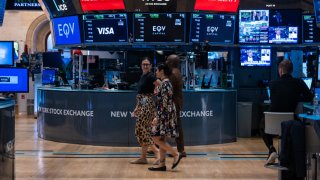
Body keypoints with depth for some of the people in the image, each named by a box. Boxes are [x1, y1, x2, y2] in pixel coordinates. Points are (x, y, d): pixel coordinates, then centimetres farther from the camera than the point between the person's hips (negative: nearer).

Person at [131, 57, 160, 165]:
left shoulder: (151, 76, -11)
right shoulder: (142, 76, 15)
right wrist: (137, 107, 18)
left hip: (148, 105, -9)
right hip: (142, 106, 9)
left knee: (141, 129, -10)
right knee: (144, 130, 9)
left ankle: (157, 152, -7)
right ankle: (143, 157, 13)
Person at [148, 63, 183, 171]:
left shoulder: (165, 83, -16)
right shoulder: (165, 83, 14)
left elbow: (164, 103, -21)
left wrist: (157, 117, -21)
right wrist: (158, 116, 22)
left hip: (165, 115, -10)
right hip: (165, 115, 10)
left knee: (157, 138, -8)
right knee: (161, 139, 9)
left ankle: (176, 154, -5)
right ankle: (162, 164, 11)